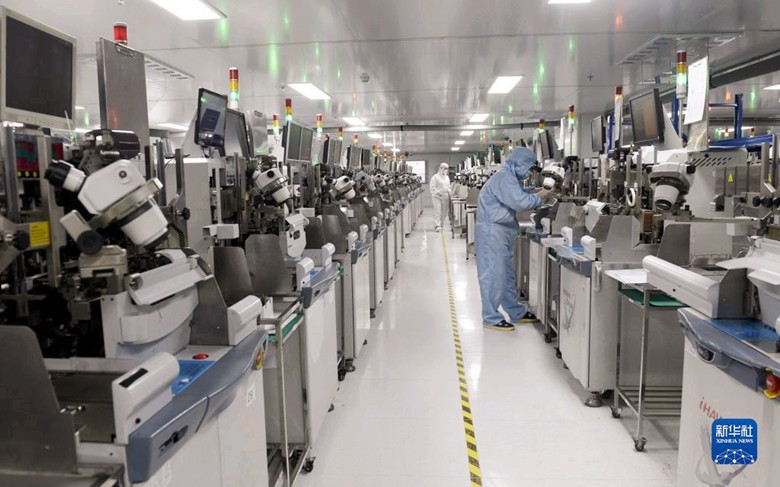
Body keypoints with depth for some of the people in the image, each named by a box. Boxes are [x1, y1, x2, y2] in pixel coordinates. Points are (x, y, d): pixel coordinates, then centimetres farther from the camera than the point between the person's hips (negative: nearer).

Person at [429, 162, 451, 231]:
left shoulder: (447, 177, 19)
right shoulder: (435, 177, -4)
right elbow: (432, 187, -10)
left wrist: (449, 191, 7)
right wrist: (438, 192, -20)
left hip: (445, 197, 7)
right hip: (437, 197, -7)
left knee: (444, 211, 6)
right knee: (437, 211, -12)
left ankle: (441, 224, 17)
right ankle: (437, 225, -15)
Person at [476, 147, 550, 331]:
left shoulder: (507, 176, 16)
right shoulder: (505, 177, -18)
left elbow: (514, 196, 25)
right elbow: (520, 202, -25)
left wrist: (531, 192, 11)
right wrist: (538, 198, -8)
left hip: (501, 232, 11)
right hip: (492, 232, -11)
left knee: (507, 274, 16)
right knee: (494, 275, -5)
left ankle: (517, 313, 26)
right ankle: (491, 318, 3)